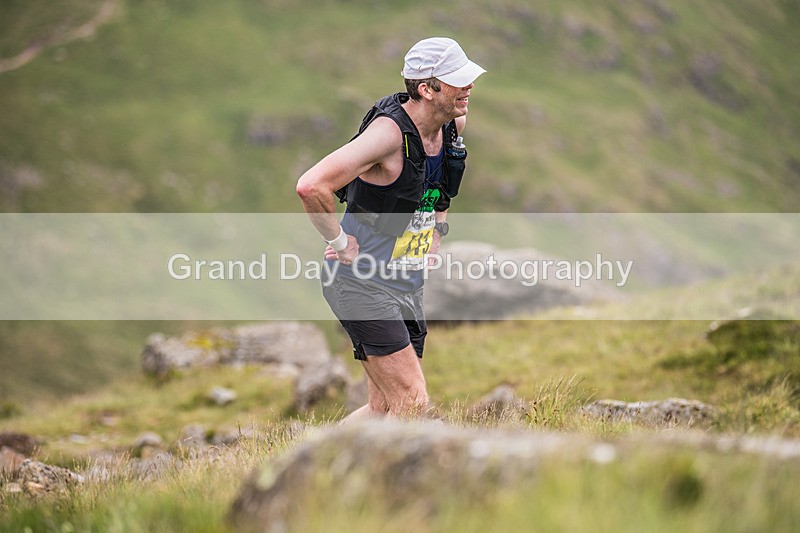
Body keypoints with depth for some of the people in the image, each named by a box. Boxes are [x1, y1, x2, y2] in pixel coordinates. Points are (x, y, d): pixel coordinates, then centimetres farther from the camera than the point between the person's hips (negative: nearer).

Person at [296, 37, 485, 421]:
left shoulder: (453, 124, 3)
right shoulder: (389, 132, -24)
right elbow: (311, 186, -34)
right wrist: (340, 242, -22)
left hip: (409, 286, 8)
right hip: (362, 284, -8)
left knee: (385, 409, 10)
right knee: (413, 403, -14)